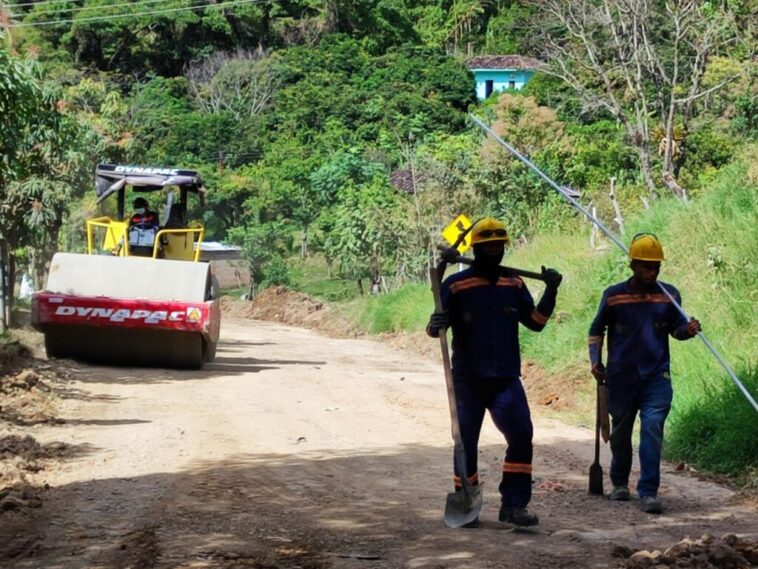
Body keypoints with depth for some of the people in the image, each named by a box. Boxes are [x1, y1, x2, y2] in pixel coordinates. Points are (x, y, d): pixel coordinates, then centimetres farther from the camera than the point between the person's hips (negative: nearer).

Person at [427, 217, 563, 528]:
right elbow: (436, 327, -3)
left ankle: (513, 505, -4)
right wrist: (435, 325, -27)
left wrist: (550, 292, -1)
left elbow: (535, 322, 10)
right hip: (468, 380, -3)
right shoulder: (456, 285, -3)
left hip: (506, 378, 3)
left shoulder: (514, 284, 10)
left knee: (521, 435, -10)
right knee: (466, 442, 2)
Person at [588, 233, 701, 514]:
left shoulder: (669, 295, 3)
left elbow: (675, 327, 13)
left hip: (656, 376, 0)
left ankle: (648, 492, -16)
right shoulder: (614, 295, -1)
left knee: (652, 428, -16)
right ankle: (620, 483, 35)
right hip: (621, 377, 0)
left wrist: (687, 330, -9)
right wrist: (595, 360, -1)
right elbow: (597, 329, 10)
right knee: (621, 432, 14)